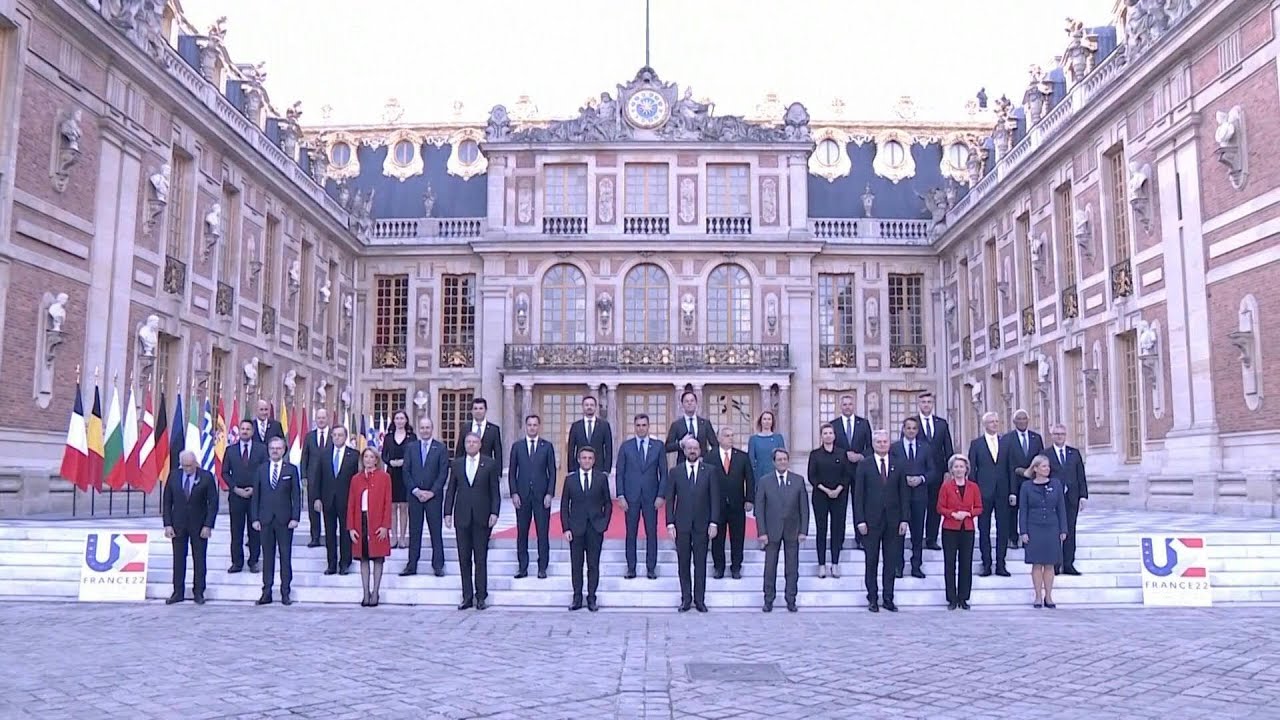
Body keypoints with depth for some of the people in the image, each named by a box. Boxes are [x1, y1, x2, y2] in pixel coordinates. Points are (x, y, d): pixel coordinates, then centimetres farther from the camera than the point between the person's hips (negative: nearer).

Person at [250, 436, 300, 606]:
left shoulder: (291, 470, 3)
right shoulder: (261, 469, 9)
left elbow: (296, 495, 0)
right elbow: (255, 495, 8)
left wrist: (295, 517, -8)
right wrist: (255, 518, 1)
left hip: (284, 519, -2)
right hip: (265, 519, 2)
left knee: (285, 557, 1)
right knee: (267, 557, 6)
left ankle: (285, 593, 6)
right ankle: (266, 593, 11)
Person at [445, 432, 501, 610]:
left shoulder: (490, 464, 2)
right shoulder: (456, 464, 9)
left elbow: (495, 491, 0)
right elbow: (450, 490, 10)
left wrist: (494, 513, -9)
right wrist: (448, 512, 2)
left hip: (482, 517, -2)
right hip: (462, 517, 3)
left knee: (481, 559, 1)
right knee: (464, 559, 5)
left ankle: (480, 596, 9)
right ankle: (467, 597, 12)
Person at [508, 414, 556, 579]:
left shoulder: (547, 446, 5)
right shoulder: (517, 446, 7)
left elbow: (552, 472, 3)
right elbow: (511, 472, 7)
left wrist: (549, 493, -5)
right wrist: (514, 493, -3)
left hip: (541, 495, -1)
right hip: (522, 495, 1)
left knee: (543, 533, 0)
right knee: (522, 532, 4)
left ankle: (542, 568, 6)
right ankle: (522, 567, 11)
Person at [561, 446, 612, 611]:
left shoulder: (602, 477, 4)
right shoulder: (570, 479, 4)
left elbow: (607, 503, 8)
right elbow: (564, 505, 5)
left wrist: (604, 524, -2)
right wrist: (565, 528, -3)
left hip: (595, 528, 0)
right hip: (576, 528, 0)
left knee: (593, 565, 3)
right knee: (576, 565, 4)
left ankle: (592, 599, 11)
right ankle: (577, 598, 12)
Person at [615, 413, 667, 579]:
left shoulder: (658, 446, 4)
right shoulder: (626, 447, 4)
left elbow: (663, 473, 4)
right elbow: (620, 473, 4)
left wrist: (661, 495, -5)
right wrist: (620, 495, -4)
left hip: (651, 496, 0)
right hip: (631, 496, 0)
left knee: (651, 533, 2)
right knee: (631, 533, 4)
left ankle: (651, 568, 10)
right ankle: (631, 568, 10)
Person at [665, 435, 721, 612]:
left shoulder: (709, 471, 4)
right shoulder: (675, 472, 5)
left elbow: (714, 498, 2)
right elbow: (670, 499, 4)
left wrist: (713, 522, -5)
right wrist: (670, 523, -3)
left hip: (702, 525, 0)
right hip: (682, 525, 1)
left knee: (700, 563, 3)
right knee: (683, 563, 5)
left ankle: (700, 599, 11)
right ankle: (686, 598, 13)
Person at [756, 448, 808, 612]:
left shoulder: (798, 480, 3)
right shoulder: (764, 481, 0)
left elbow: (804, 507, 3)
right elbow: (759, 508, -1)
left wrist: (803, 530, -3)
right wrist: (761, 532, -7)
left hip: (792, 531, 1)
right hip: (772, 531, -1)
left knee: (792, 568, 5)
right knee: (770, 567, 3)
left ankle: (791, 600, 14)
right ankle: (768, 600, 12)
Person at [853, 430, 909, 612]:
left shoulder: (898, 466, 8)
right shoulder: (864, 465, 1)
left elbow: (903, 494, 7)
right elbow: (858, 495, -1)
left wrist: (904, 519, 0)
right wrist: (860, 520, -8)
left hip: (893, 520, 2)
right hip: (871, 520, -2)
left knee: (891, 561, 5)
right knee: (872, 561, 4)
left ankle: (888, 598, 12)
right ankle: (872, 598, 12)